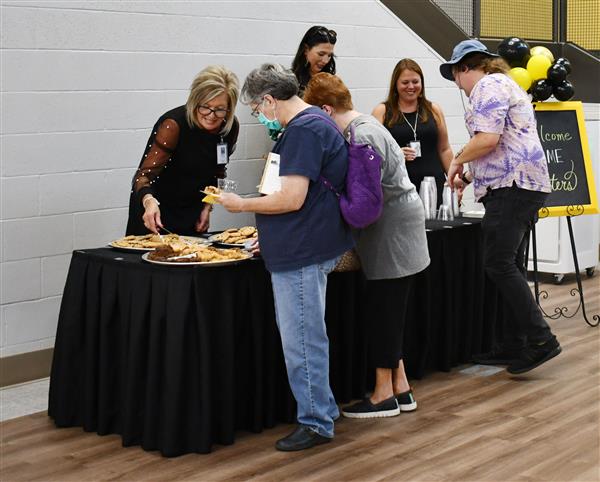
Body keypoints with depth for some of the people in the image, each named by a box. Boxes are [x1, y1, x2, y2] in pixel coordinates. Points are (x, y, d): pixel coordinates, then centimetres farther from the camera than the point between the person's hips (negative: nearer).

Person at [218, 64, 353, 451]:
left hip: (303, 252, -11)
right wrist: (269, 236, 22)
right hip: (309, 247, 11)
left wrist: (243, 205, -9)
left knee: (302, 339, -2)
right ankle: (320, 411, 28)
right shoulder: (313, 122, 15)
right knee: (305, 335, 18)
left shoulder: (303, 131, -18)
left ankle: (317, 422, 9)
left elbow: (291, 199, -23)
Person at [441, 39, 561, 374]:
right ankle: (520, 344, 14)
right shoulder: (505, 84, 27)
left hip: (512, 187, -11)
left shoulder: (488, 86, -6)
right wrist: (470, 176, 32)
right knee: (511, 266, 11)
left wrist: (458, 160, -2)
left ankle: (541, 340, -14)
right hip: (528, 186, 11)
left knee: (499, 265, -12)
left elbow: (487, 139, -18)